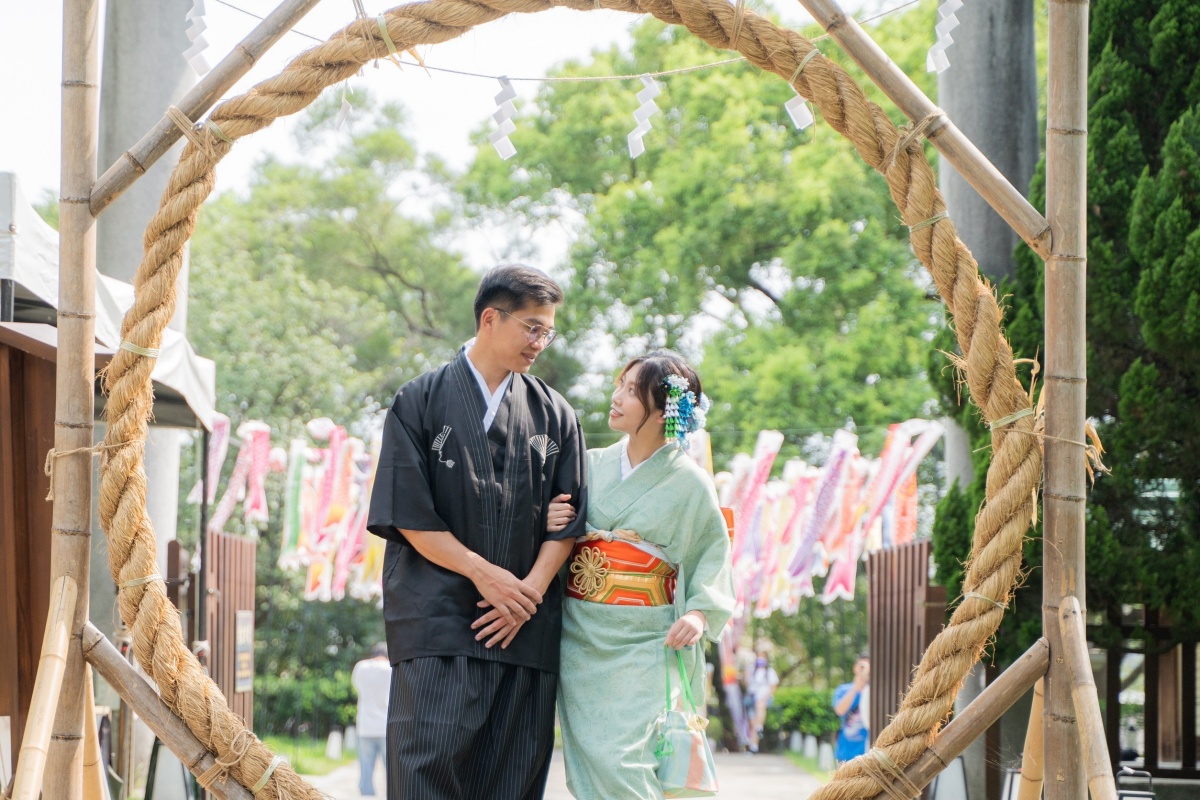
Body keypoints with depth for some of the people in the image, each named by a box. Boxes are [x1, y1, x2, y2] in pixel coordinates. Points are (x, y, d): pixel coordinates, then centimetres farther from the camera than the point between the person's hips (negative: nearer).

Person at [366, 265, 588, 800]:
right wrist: (483, 572, -10)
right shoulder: (420, 403, 4)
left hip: (526, 629, 3)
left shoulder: (554, 415, 13)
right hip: (438, 620, -3)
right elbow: (406, 514, -2)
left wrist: (532, 588, -8)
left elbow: (568, 519, 8)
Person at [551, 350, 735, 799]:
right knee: (585, 764, 0)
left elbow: (713, 553, 2)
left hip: (644, 646, -4)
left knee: (618, 761, -16)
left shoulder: (689, 483, -1)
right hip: (581, 639, 4)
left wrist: (700, 613, -14)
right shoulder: (592, 465, 8)